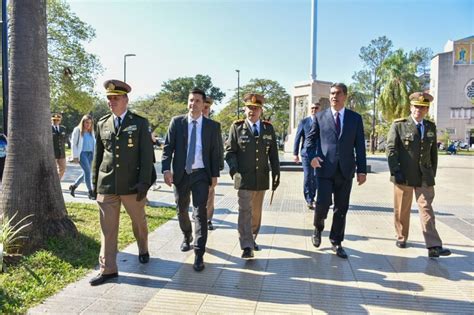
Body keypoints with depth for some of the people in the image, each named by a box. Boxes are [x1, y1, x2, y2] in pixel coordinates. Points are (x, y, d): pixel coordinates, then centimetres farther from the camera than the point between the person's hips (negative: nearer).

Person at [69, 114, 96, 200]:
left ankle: (73, 186, 29)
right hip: (82, 153, -6)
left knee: (86, 172, 8)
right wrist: (75, 156, -6)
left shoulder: (91, 131, 14)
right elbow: (74, 144, -2)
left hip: (90, 153, 6)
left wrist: (94, 155, 7)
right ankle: (90, 193, -8)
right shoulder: (77, 130, -1)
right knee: (87, 171, -13)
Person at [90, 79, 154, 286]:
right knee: (107, 228, 3)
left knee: (139, 221, 15)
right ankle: (108, 269, 13)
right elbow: (97, 155, 13)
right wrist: (94, 182, 10)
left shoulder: (140, 123, -2)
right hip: (106, 185, 2)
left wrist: (144, 182, -12)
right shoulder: (102, 123, 8)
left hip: (132, 184, -2)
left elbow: (147, 155, -5)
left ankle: (143, 251, 41)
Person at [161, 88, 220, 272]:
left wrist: (215, 175, 0)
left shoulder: (211, 126, 1)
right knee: (182, 210, 16)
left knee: (200, 212, -8)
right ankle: (187, 237, 44)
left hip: (201, 174, -1)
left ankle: (199, 254, -1)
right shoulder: (176, 122, 0)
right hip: (180, 174, 2)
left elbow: (215, 152, 4)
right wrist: (166, 169, -15)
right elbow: (167, 147, -3)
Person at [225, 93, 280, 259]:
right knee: (245, 211, -7)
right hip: (244, 178, -3)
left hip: (262, 178, 3)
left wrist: (276, 174, 6)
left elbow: (273, 154, 9)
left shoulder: (268, 128, 7)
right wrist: (234, 171, -14)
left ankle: (252, 239, 30)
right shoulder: (237, 127, -1)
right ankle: (247, 246, -3)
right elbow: (230, 151, -2)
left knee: (256, 211, 13)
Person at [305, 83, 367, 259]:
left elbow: (360, 146, 6)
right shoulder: (320, 117, 7)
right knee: (323, 202, -10)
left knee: (341, 208, 7)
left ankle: (336, 242, 23)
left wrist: (362, 170, 1)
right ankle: (318, 228, 21)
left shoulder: (355, 118, 9)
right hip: (325, 168, -2)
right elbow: (310, 139, 8)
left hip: (345, 170, 2)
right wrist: (312, 156, -11)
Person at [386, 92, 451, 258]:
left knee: (426, 209, -2)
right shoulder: (399, 125, -2)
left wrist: (433, 173, 11)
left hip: (425, 176, 3)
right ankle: (401, 238, 27)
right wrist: (395, 172, -14)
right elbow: (391, 149, -7)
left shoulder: (431, 127, 10)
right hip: (404, 175, -2)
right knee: (402, 210, 10)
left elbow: (433, 152, 14)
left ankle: (434, 246, -4)